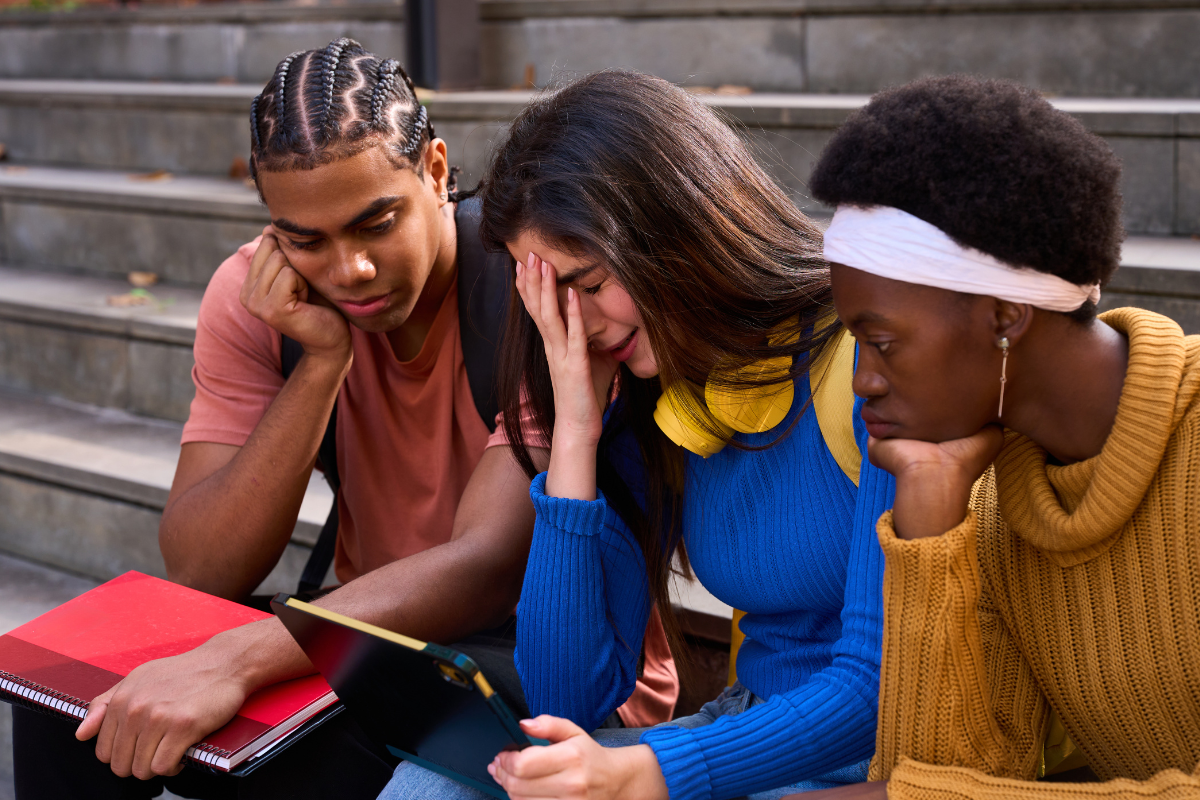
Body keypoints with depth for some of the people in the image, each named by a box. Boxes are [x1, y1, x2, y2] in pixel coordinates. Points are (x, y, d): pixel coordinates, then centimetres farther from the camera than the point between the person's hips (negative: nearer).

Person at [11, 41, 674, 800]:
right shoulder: (254, 295, -7)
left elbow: (487, 566, -32)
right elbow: (200, 575, -12)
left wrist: (233, 661, -44)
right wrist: (320, 362, -23)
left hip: (573, 662, -4)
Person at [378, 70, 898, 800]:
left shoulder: (868, 364, -16)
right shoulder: (640, 410, 2)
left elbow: (883, 681, -19)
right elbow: (567, 702, -2)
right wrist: (575, 433, -7)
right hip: (749, 738, 5)